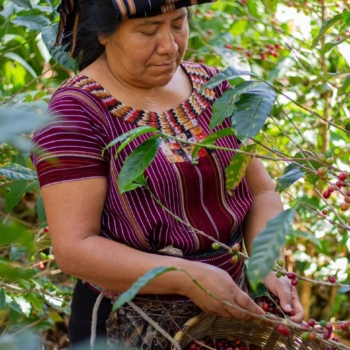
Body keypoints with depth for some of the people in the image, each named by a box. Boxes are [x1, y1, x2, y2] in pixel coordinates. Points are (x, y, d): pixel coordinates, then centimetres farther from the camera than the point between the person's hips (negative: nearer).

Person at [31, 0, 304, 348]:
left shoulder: (214, 87, 1)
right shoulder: (76, 112, -16)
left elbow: (261, 192, 5)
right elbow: (73, 248, -21)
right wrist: (188, 278, -28)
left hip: (229, 312, 5)